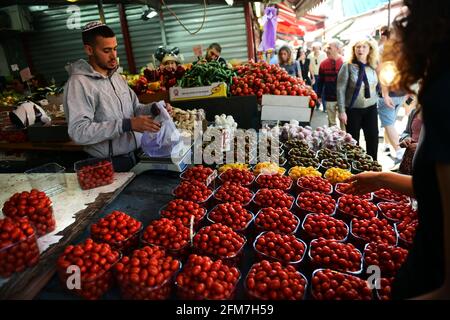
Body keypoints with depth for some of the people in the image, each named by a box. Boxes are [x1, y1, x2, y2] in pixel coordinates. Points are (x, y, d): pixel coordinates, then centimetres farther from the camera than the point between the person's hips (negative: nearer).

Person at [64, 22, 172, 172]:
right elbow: (79, 131, -24)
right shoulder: (78, 83, -15)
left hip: (138, 155, 7)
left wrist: (154, 109, -6)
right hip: (109, 165, -7)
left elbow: (134, 108, 17)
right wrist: (127, 125, -31)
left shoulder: (117, 76, 11)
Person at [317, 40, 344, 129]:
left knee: (343, 121, 1)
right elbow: (320, 81, 9)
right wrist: (319, 95, 8)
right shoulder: (324, 64, 4)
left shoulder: (344, 63, -5)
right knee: (331, 122, 12)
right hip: (329, 99, 3)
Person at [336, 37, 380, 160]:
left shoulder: (374, 67, 4)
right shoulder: (348, 66, -8)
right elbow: (340, 89, -11)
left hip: (371, 109, 4)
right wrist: (342, 111, -15)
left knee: (373, 139, 7)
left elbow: (379, 86, 14)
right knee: (353, 141, 6)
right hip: (353, 109, -4)